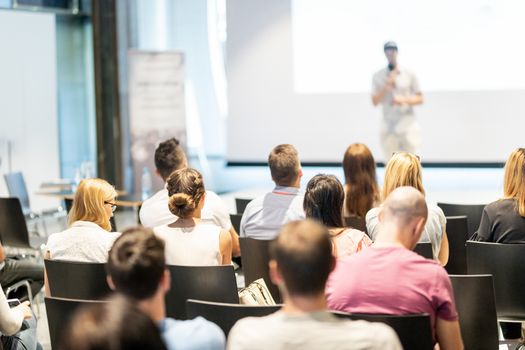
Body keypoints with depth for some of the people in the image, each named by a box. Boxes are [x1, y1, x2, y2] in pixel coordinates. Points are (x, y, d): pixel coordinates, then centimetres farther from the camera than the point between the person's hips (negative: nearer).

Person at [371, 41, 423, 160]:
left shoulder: (409, 74, 3)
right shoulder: (378, 76, 6)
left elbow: (420, 99, 3)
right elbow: (375, 101, 0)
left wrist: (403, 100, -13)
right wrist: (387, 85, -12)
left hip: (408, 127, -1)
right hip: (388, 127, 1)